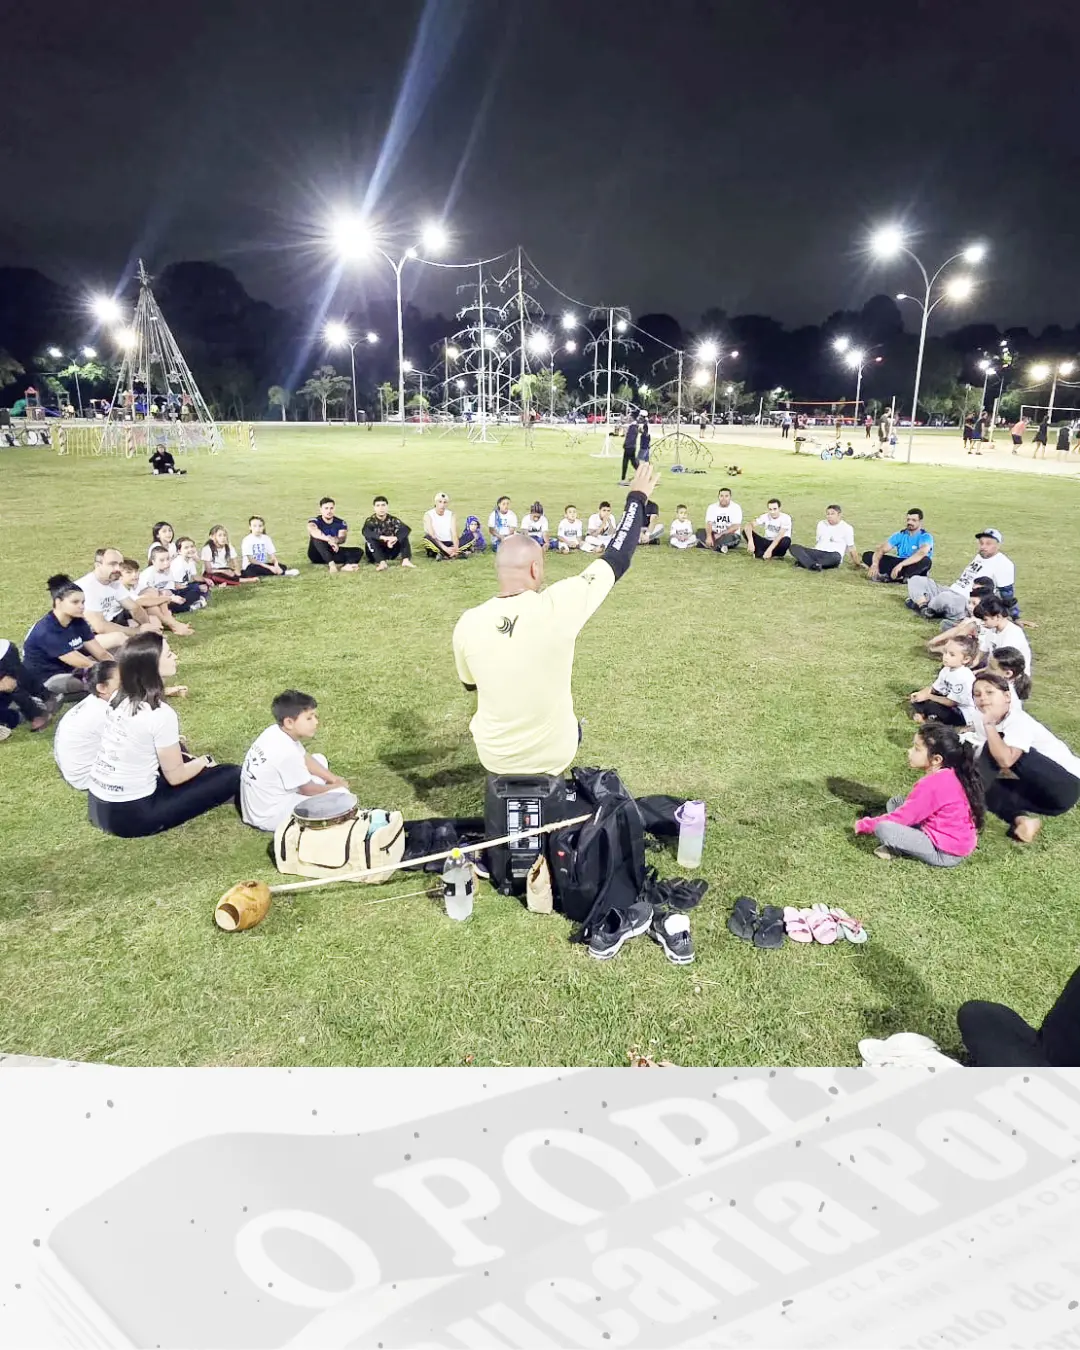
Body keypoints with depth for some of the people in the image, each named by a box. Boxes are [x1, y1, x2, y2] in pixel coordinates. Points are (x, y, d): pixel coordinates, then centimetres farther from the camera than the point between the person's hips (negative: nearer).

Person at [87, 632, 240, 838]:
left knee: (174, 750, 29)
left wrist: (191, 761, 20)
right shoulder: (160, 714, -20)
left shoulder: (122, 700, 3)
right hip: (131, 815, -8)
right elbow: (175, 776, -9)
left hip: (97, 805, 8)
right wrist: (205, 761, 10)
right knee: (232, 775, -6)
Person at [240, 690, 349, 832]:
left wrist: (333, 778, 2)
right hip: (269, 817, -9)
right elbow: (309, 790, -16)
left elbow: (305, 760, 10)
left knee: (320, 759, 15)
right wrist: (337, 787, 1)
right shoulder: (286, 752, -32)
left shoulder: (277, 731, -7)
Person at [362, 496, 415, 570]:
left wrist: (395, 538, -40)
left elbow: (406, 529, -22)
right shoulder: (370, 521, -11)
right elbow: (365, 532, -33)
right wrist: (383, 537, -46)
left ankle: (406, 560, -31)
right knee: (370, 539, -30)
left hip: (391, 550, 2)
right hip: (375, 553, -2)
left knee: (403, 534, -16)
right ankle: (382, 562, -46)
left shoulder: (392, 520, -5)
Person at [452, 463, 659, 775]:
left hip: (494, 758, 1)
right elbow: (616, 560, -11)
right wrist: (637, 497, 3)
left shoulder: (468, 623, -17)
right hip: (554, 755, -1)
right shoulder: (557, 606, -25)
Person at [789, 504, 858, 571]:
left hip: (833, 555, -4)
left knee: (836, 557, -43)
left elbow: (851, 548, 4)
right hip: (818, 552, 4)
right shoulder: (821, 524, 15)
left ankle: (805, 562, -38)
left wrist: (857, 564, 2)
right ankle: (814, 565, -41)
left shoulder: (846, 528, 3)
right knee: (794, 547, -19)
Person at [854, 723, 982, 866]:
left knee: (882, 828, -25)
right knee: (895, 802, 12)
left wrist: (865, 824, -6)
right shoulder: (948, 775, 6)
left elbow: (902, 817, -18)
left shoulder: (933, 784, -24)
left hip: (946, 853, -10)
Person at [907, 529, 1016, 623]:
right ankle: (925, 609, -22)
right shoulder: (979, 556, 15)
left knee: (945, 597, -41)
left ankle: (920, 605, -12)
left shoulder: (1003, 564, -12)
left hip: (966, 604, -9)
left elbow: (1008, 595, -11)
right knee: (916, 580, 2)